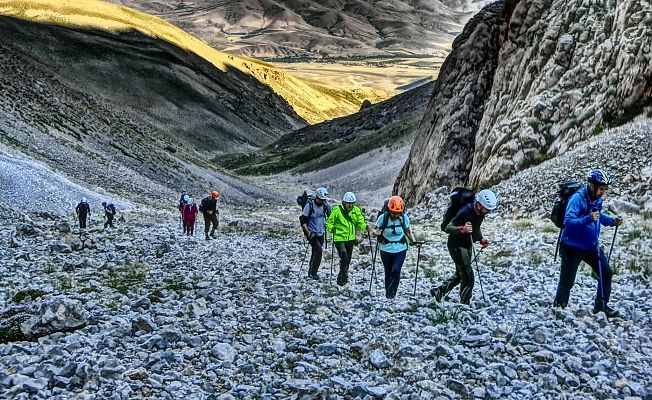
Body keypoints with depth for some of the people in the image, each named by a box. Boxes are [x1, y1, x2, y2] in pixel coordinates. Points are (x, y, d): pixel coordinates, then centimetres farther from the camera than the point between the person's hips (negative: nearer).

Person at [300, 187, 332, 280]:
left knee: (315, 253, 11)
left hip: (321, 233, 5)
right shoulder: (309, 205, -14)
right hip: (312, 233, -5)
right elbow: (302, 220, -11)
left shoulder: (325, 205, -1)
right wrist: (308, 232, -20)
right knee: (319, 251, -18)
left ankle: (310, 272, 25)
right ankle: (313, 272, -7)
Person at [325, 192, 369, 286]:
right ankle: (342, 278, -4)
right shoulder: (337, 210, -11)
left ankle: (343, 277, 32)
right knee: (344, 258, -17)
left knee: (348, 260, 15)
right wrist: (332, 228, -24)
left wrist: (365, 227, -19)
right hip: (339, 238, -5)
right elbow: (329, 222, -4)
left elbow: (360, 222, 2)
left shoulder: (356, 210, 1)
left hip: (351, 239, 5)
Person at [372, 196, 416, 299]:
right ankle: (387, 293, 31)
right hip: (386, 249, 0)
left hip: (400, 249, 0)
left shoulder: (404, 217, -8)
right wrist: (375, 232, -26)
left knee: (396, 270, -17)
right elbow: (374, 229, -3)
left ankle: (392, 292, 3)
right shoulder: (383, 217, -14)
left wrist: (413, 241, -3)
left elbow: (408, 230, 8)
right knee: (388, 272, 11)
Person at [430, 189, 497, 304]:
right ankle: (464, 304, 0)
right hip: (457, 246, -9)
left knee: (460, 274, 21)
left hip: (467, 245, 9)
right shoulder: (465, 212, -28)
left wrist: (481, 239, 6)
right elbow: (448, 228, -32)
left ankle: (438, 292, 33)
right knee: (468, 277, -11)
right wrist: (462, 229, -48)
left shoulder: (480, 213, -2)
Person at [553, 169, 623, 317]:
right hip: (572, 248, -7)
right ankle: (558, 309, 17)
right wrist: (588, 219, -42)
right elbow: (568, 221, -31)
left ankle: (601, 305, 18)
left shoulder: (597, 198, 1)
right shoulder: (577, 198, -23)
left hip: (591, 246, 7)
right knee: (567, 281, 1)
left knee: (606, 273, 4)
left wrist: (612, 221, 5)